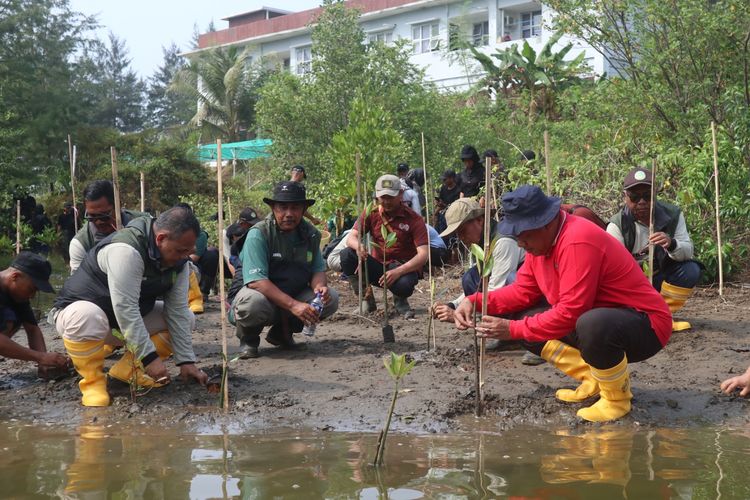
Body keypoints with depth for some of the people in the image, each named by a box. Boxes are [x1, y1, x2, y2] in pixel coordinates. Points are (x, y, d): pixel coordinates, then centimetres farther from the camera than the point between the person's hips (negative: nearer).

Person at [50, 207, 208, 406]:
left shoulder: (178, 260, -9)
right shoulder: (126, 249, -34)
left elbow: (177, 311, -9)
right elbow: (125, 310, -36)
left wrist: (186, 361, -13)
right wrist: (150, 357, -33)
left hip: (131, 319, 7)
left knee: (186, 318, -5)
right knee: (86, 317, -41)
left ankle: (129, 368, 0)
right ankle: (93, 381, -17)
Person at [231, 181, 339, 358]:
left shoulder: (311, 234, -1)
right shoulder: (258, 234, -19)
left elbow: (318, 269, 4)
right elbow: (256, 281, -27)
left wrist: (320, 286, -23)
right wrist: (293, 305, -36)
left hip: (295, 295, 6)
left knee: (331, 298, -16)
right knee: (252, 302, -39)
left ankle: (282, 333, 7)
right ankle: (248, 338, -2)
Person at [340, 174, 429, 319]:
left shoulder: (414, 219, -13)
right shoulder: (371, 214, -1)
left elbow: (423, 255, -21)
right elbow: (351, 238, -8)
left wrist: (398, 271, -37)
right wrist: (358, 246, -35)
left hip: (404, 268, -3)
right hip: (377, 266, 4)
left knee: (404, 284, -39)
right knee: (346, 255, -21)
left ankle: (400, 301, 2)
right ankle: (367, 300, -2)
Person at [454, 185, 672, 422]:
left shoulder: (578, 242, -28)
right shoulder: (541, 240, 1)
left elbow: (570, 313, -31)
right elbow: (523, 290, 5)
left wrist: (513, 329, -26)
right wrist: (476, 302, -8)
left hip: (646, 326, -9)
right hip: (594, 319, 9)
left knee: (592, 324, -41)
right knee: (529, 322, -1)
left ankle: (616, 397, -12)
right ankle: (594, 379, 8)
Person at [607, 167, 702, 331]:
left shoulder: (672, 215, -10)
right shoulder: (617, 225, -18)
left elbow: (688, 252, -16)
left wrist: (672, 244, -40)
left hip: (660, 278, 3)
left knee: (691, 270, -24)